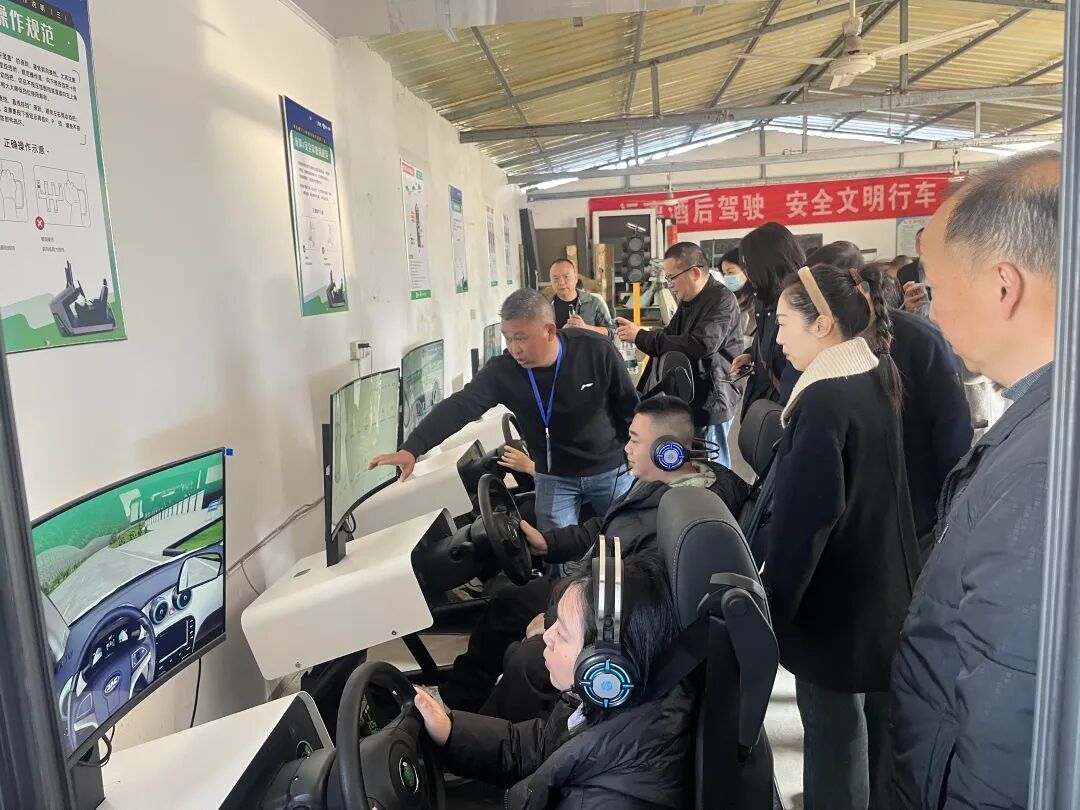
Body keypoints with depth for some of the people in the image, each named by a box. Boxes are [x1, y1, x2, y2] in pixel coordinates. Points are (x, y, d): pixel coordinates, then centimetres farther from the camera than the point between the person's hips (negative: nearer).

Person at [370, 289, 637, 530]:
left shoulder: (598, 351, -20)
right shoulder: (502, 370, -18)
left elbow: (630, 407, -7)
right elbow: (459, 406, -26)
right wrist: (412, 448, -38)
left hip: (609, 470, 0)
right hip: (554, 478, 1)